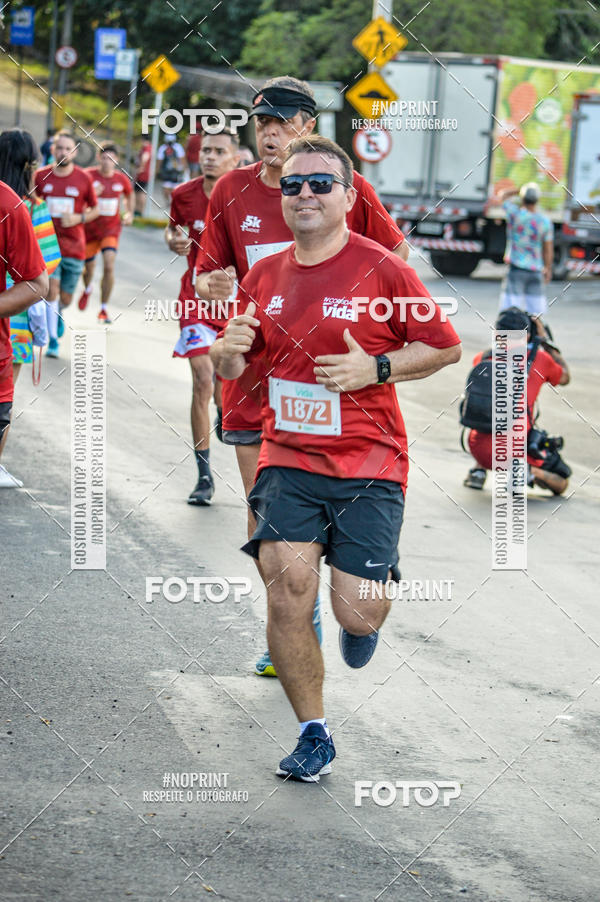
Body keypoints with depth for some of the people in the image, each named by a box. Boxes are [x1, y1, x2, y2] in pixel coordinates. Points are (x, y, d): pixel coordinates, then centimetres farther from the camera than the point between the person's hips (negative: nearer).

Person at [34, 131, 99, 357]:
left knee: (65, 298, 9)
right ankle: (53, 340, -9)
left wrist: (79, 218, -11)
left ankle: (57, 313, 45)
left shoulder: (84, 179, -2)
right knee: (52, 289, -16)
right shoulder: (40, 176, -1)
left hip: (74, 246, 1)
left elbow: (95, 209, 8)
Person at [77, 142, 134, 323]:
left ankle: (104, 309, -5)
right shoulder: (89, 175, -12)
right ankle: (87, 290, 50)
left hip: (111, 228, 0)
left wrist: (129, 214, 4)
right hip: (90, 227, 0)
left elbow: (129, 195, 18)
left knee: (109, 266, -16)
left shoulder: (121, 179, -4)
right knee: (89, 267, 12)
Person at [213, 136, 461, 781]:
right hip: (287, 460, 3)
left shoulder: (382, 269, -5)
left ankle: (365, 623, 34)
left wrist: (376, 369, -12)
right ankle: (313, 734, 3)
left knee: (355, 610, -7)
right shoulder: (263, 278, 8)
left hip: (369, 465, -3)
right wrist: (230, 352, -5)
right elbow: (233, 371, 19)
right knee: (287, 590, -14)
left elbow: (445, 347, 2)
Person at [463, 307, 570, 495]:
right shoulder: (539, 359, 3)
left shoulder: (482, 358, 9)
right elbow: (565, 378, 25)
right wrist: (546, 341, 31)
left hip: (478, 449, 3)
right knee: (561, 484, 16)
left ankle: (478, 470, 19)